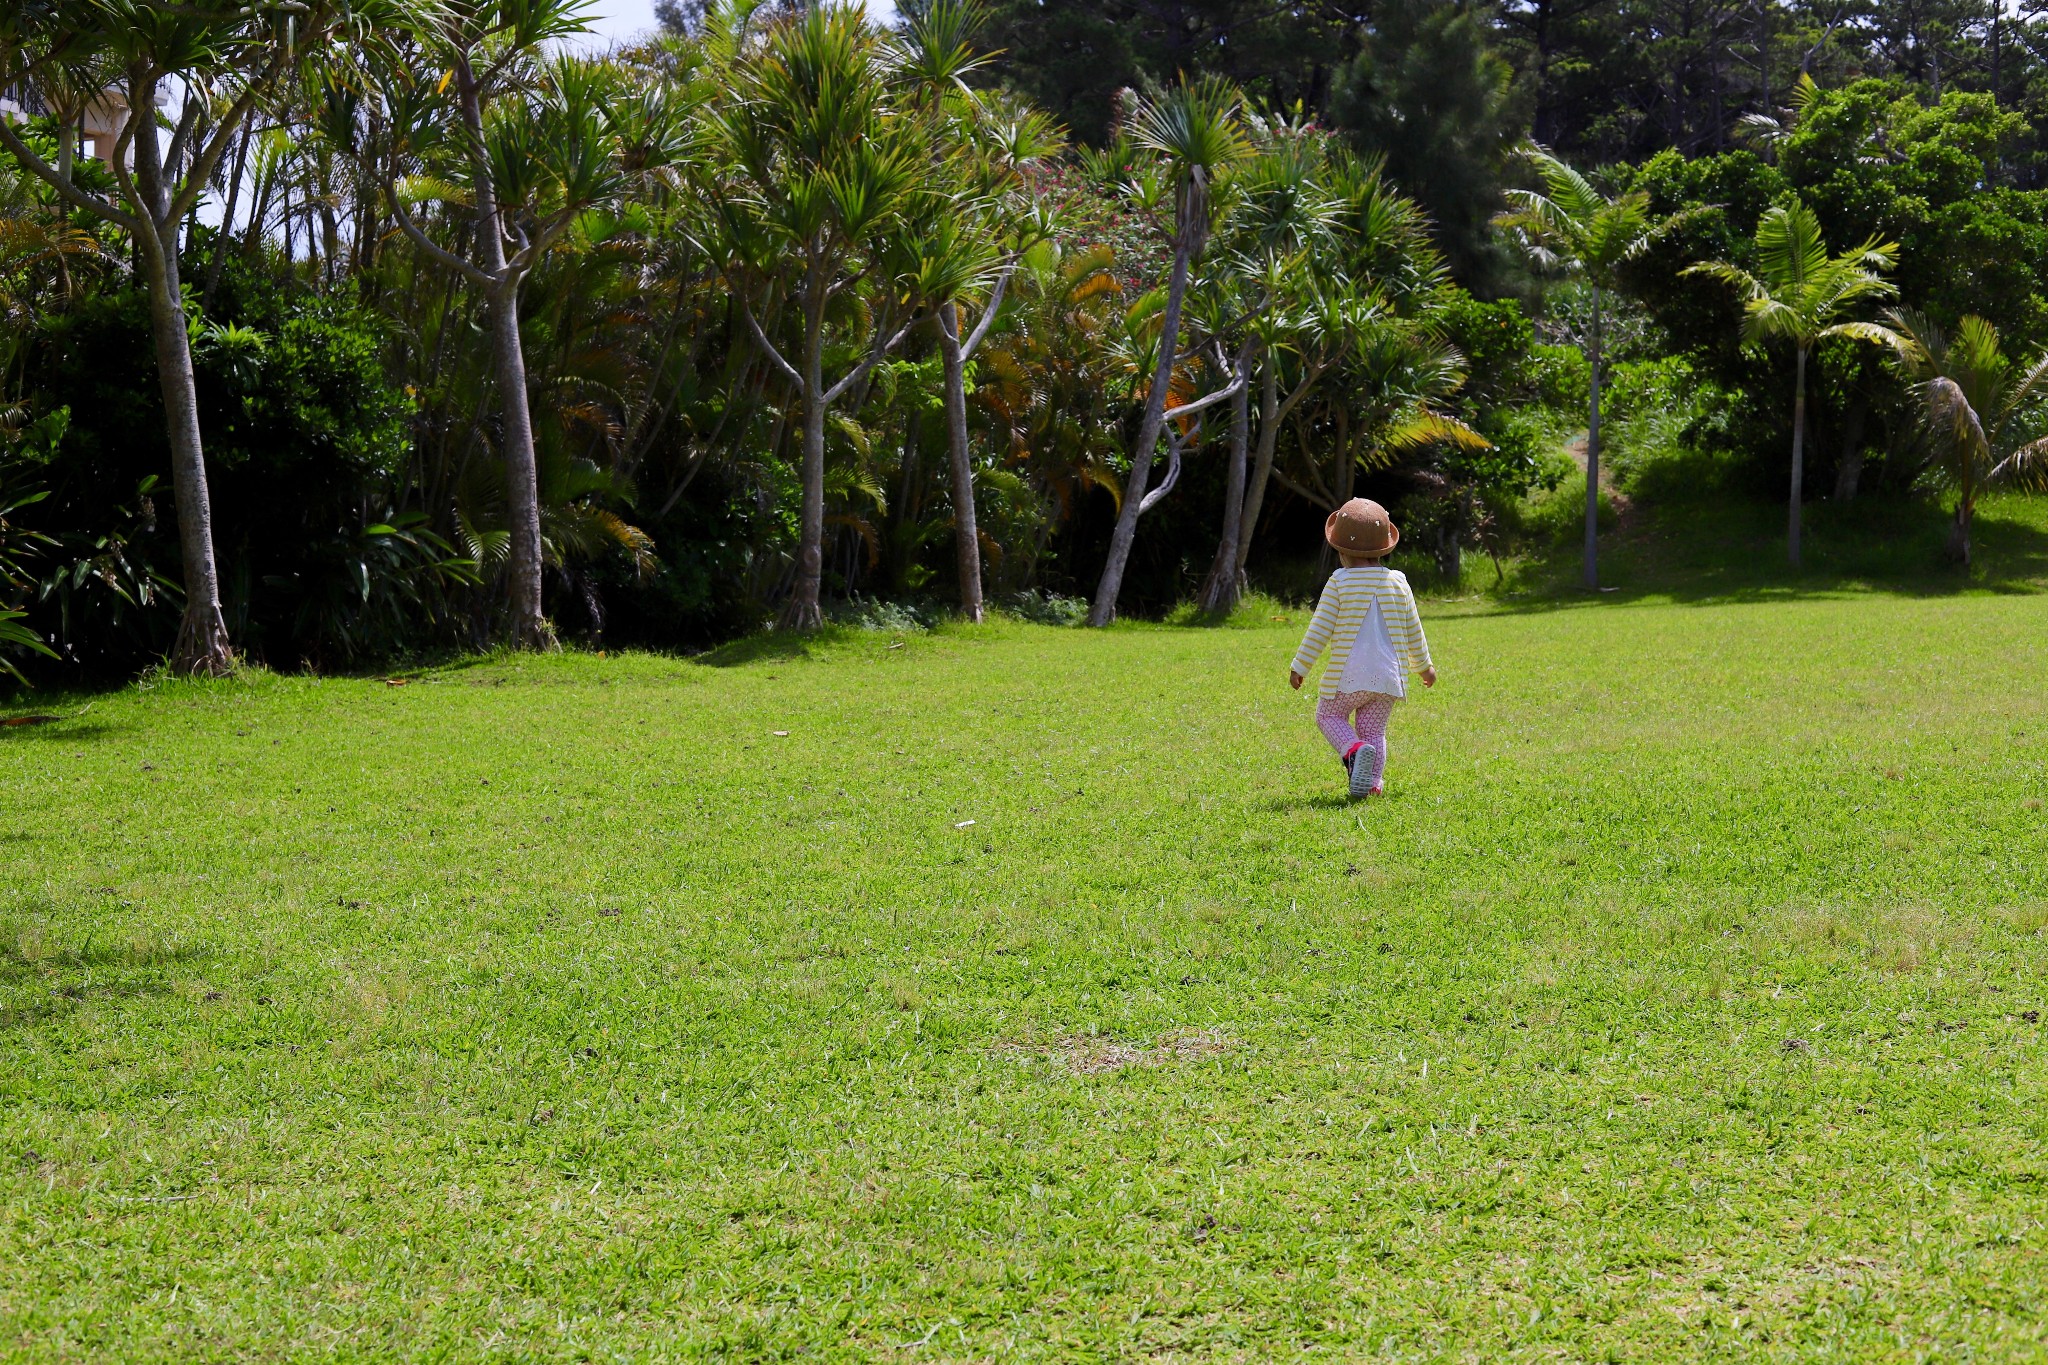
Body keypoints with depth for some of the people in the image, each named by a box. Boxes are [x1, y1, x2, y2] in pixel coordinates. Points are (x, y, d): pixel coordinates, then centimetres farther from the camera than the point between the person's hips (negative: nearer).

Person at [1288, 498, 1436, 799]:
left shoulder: (1339, 583, -7)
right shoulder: (1397, 582, 6)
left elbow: (1320, 630, -8)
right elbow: (1413, 630, 14)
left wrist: (1299, 667, 0)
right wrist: (1423, 665, 29)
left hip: (1348, 675, -4)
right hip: (1389, 674, 4)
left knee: (1329, 716, 13)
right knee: (1373, 729, 12)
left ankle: (1354, 751, -14)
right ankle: (1372, 783, -3)